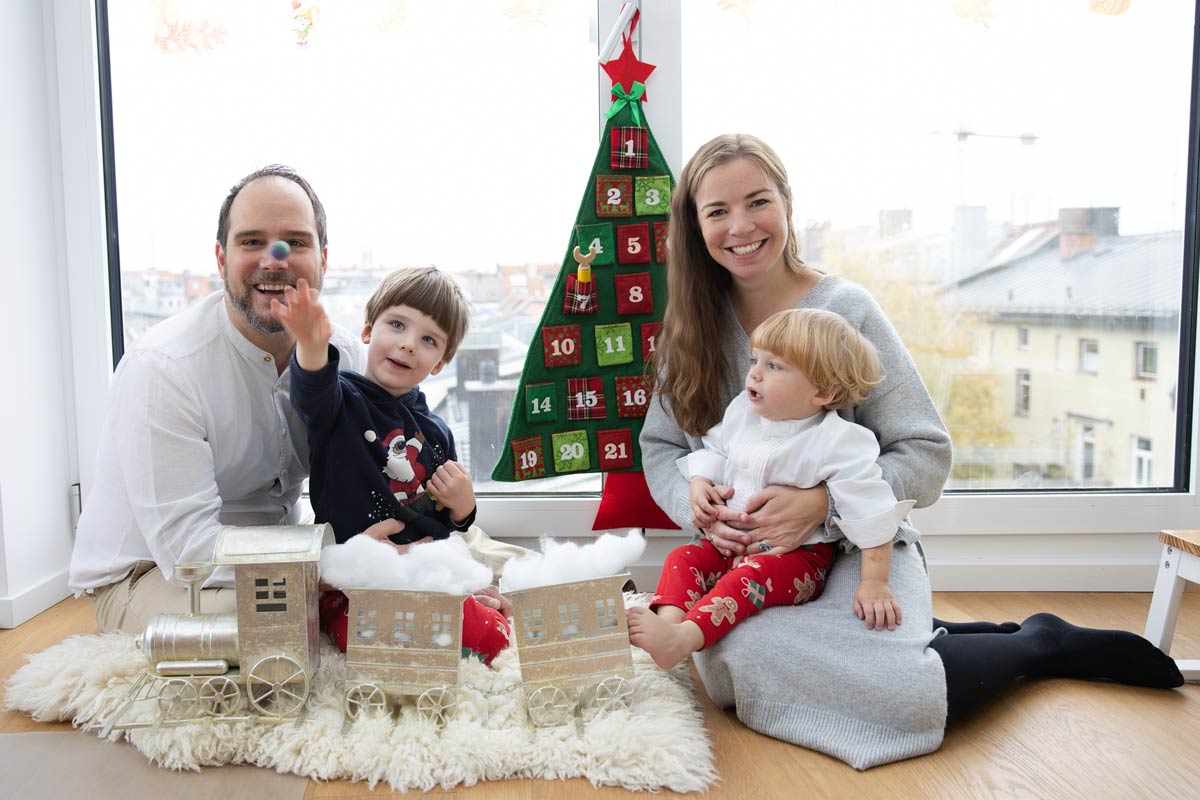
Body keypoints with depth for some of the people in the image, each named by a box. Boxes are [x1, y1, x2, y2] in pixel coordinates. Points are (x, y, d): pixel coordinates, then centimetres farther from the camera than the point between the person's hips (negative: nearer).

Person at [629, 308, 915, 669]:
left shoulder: (839, 443, -17)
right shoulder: (742, 412, 3)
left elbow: (871, 516, -18)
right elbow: (714, 450, 19)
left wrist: (874, 583, -22)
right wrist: (701, 486, -2)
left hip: (798, 555, -6)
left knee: (751, 574, -33)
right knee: (683, 557, -14)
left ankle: (684, 638, -47)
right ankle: (668, 617, -35)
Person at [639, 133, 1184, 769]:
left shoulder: (847, 311, -7)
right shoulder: (691, 326, 4)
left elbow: (927, 457, -8)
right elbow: (660, 447, 6)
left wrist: (823, 502, -24)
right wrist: (697, 505, -16)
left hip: (857, 550, -3)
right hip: (742, 558, 4)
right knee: (742, 655, -29)